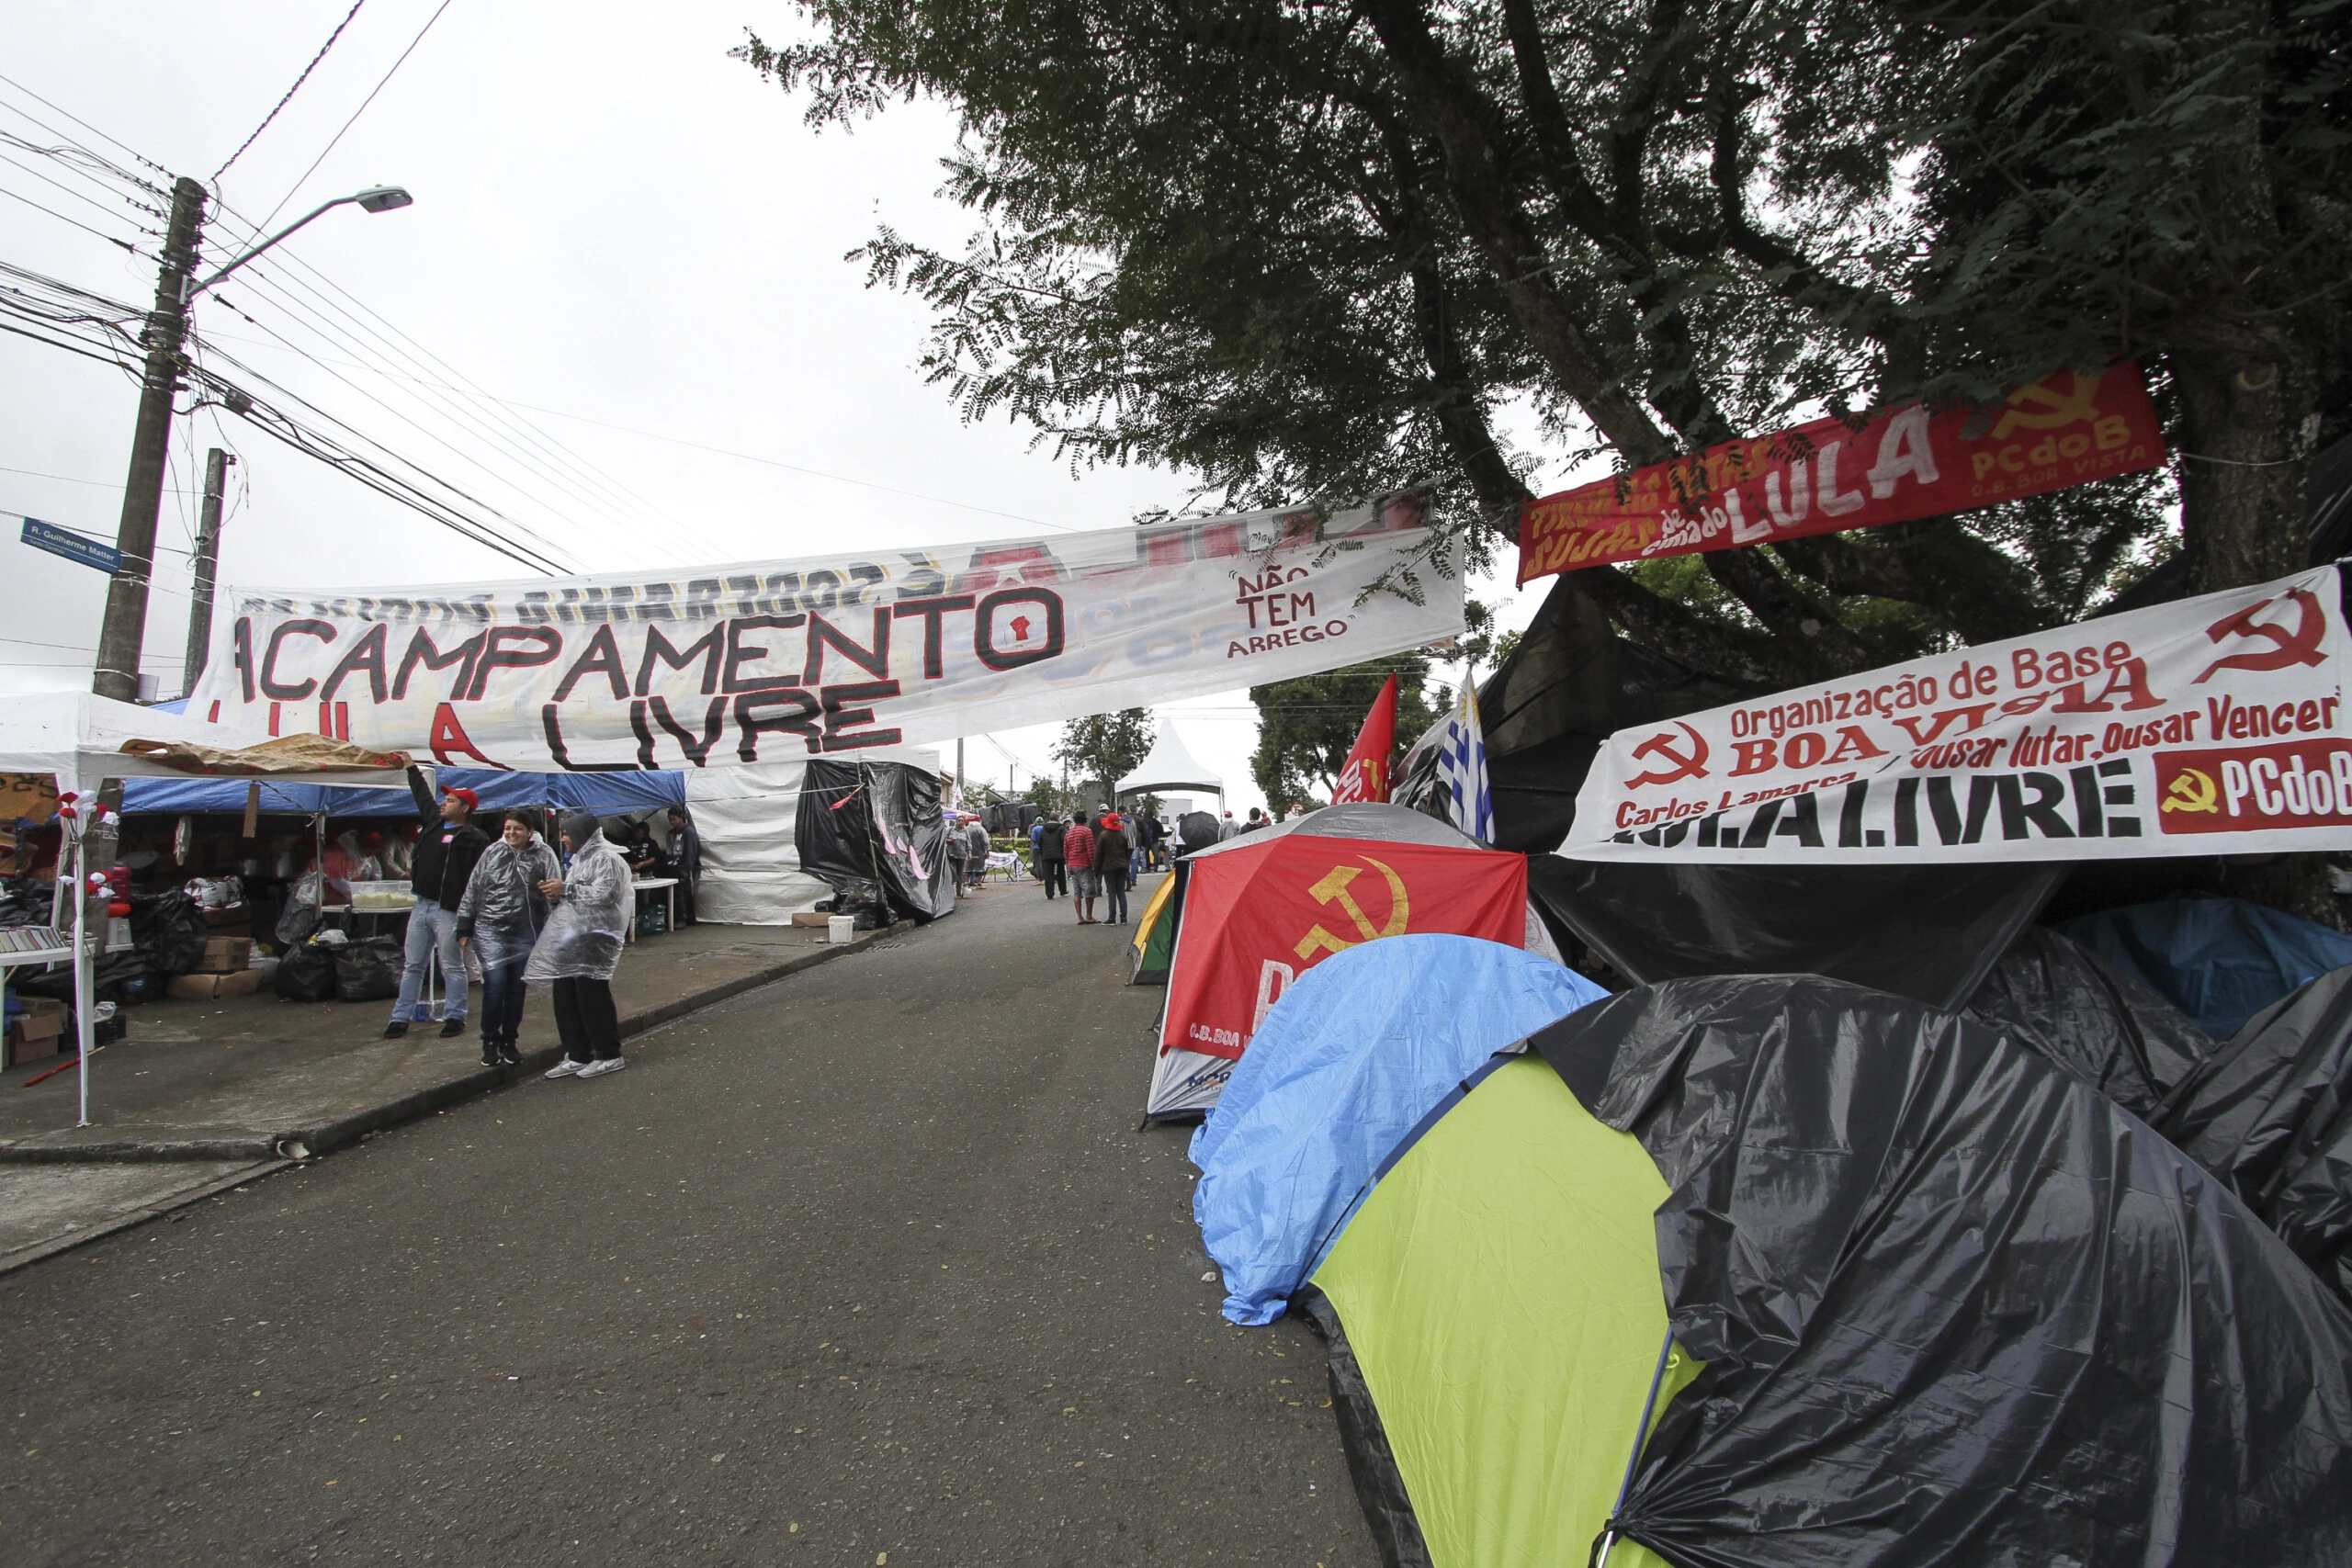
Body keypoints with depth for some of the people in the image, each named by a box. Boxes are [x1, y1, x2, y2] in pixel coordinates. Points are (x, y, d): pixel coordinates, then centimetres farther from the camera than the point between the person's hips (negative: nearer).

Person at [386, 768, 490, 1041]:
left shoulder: (475, 838, -10)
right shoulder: (434, 821, 13)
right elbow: (422, 794, 30)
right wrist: (412, 768, 37)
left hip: (448, 911, -8)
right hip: (421, 906, 8)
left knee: (452, 967, 1)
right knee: (412, 966, 12)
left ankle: (455, 1017, 10)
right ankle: (401, 1018, 19)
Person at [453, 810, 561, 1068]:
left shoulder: (543, 855, -2)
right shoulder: (492, 852, 4)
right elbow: (473, 890, 9)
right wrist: (464, 928, 7)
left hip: (525, 933, 0)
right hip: (490, 930, 0)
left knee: (516, 987, 8)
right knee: (495, 983, -9)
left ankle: (509, 1040, 21)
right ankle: (490, 1041, 7)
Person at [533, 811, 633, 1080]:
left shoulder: (606, 859, -8)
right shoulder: (581, 859, 24)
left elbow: (603, 895, -20)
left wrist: (565, 889, -12)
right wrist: (557, 897, 8)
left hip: (593, 939, -10)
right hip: (568, 939, 10)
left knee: (592, 997, -7)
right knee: (565, 998, 9)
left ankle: (609, 1056, 2)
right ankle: (578, 1056, 17)